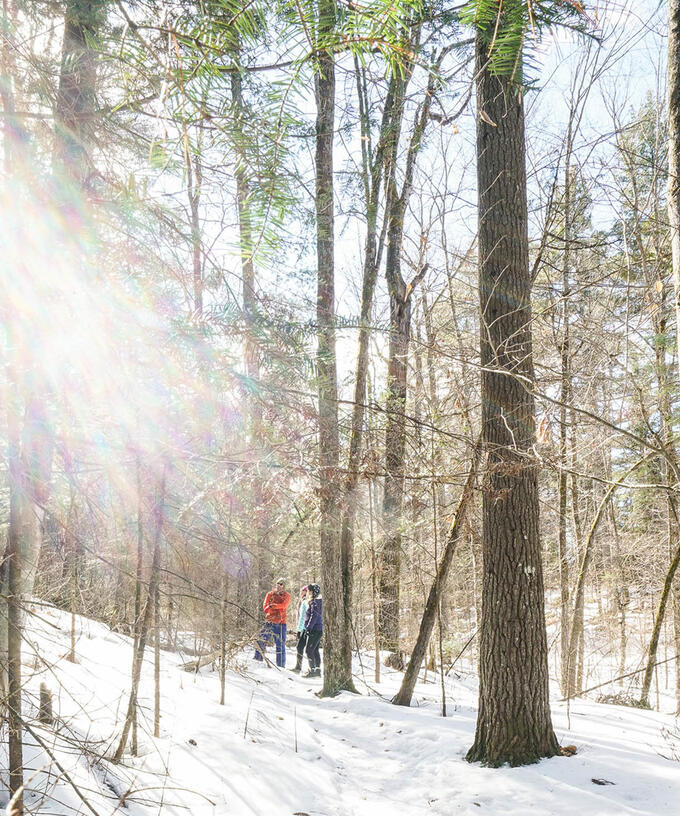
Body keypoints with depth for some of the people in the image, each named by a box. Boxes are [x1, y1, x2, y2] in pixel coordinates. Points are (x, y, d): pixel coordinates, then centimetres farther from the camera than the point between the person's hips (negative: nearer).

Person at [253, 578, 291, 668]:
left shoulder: (286, 596, 7)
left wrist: (272, 605, -21)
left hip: (280, 623, -2)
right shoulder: (270, 594, 14)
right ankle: (258, 660, 6)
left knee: (280, 644, -2)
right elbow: (265, 606, 0)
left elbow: (283, 605, -12)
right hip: (269, 622, 2)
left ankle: (281, 666, 2)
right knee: (261, 641, -3)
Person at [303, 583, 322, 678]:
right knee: (315, 650, 14)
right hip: (319, 630, 10)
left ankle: (312, 670, -7)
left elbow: (314, 616, -21)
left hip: (315, 630, -10)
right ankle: (317, 670, 17)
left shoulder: (315, 603, -14)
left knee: (309, 650, -8)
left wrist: (308, 627, -19)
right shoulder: (318, 602, 16)